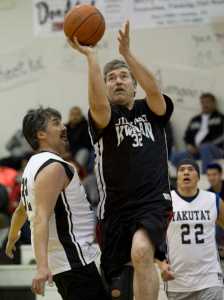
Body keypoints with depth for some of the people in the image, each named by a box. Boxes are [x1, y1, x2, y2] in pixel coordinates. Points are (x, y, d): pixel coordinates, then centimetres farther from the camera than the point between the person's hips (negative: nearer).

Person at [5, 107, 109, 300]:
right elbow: (41, 218, -26)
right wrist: (42, 265, -37)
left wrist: (12, 238, 51)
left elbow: (22, 209, 32)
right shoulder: (54, 168, -15)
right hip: (74, 260, -10)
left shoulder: (34, 165, 16)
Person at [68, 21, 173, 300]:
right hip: (115, 208, 1)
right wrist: (90, 55, -24)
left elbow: (153, 89, -14)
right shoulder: (103, 118, 4)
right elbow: (99, 104, -21)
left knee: (141, 251, -33)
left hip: (153, 202, -1)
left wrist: (126, 53, -23)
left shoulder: (150, 111, 10)